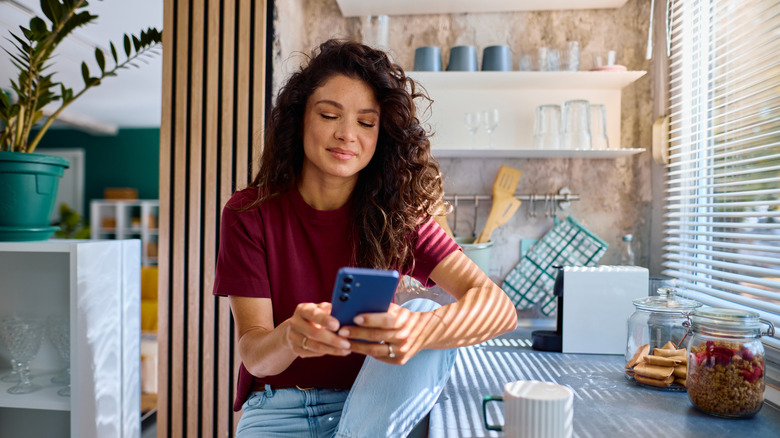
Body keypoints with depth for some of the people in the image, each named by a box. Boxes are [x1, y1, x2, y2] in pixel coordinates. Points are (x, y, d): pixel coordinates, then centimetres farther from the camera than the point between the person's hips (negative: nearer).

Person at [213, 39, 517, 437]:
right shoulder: (249, 213, -7)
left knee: (428, 313, -26)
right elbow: (252, 354, -12)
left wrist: (419, 330, -41)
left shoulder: (397, 215, -6)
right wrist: (290, 338, -37)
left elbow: (499, 307, -19)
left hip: (369, 405, 3)